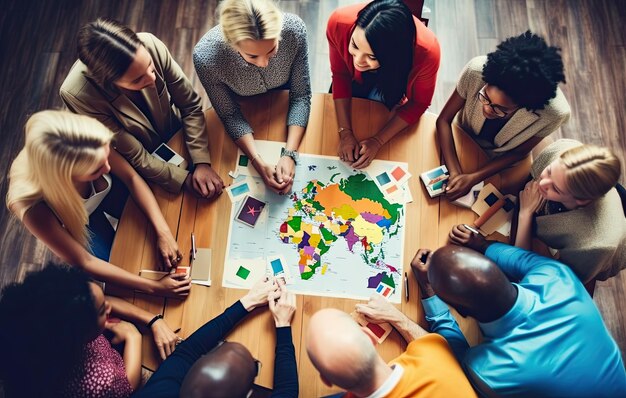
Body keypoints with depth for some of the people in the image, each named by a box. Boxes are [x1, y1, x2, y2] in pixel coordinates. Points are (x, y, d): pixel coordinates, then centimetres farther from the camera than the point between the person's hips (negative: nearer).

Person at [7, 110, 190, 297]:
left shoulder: (91, 149, -40)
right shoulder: (31, 206, -44)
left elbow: (132, 178, -23)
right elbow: (83, 262, -34)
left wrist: (163, 232, -35)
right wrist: (154, 287, -35)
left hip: (106, 194, 3)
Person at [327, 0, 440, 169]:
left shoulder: (426, 52, -45)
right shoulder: (339, 23, -42)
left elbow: (418, 103, -25)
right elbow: (340, 75, -24)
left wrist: (378, 141, -28)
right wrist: (345, 133, -29)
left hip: (394, 81, -2)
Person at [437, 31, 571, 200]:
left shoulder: (555, 113, -36)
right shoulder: (476, 70, -38)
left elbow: (518, 152, -17)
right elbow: (444, 120, -23)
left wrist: (473, 178, -28)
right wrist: (455, 173, -33)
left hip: (504, 157, 0)